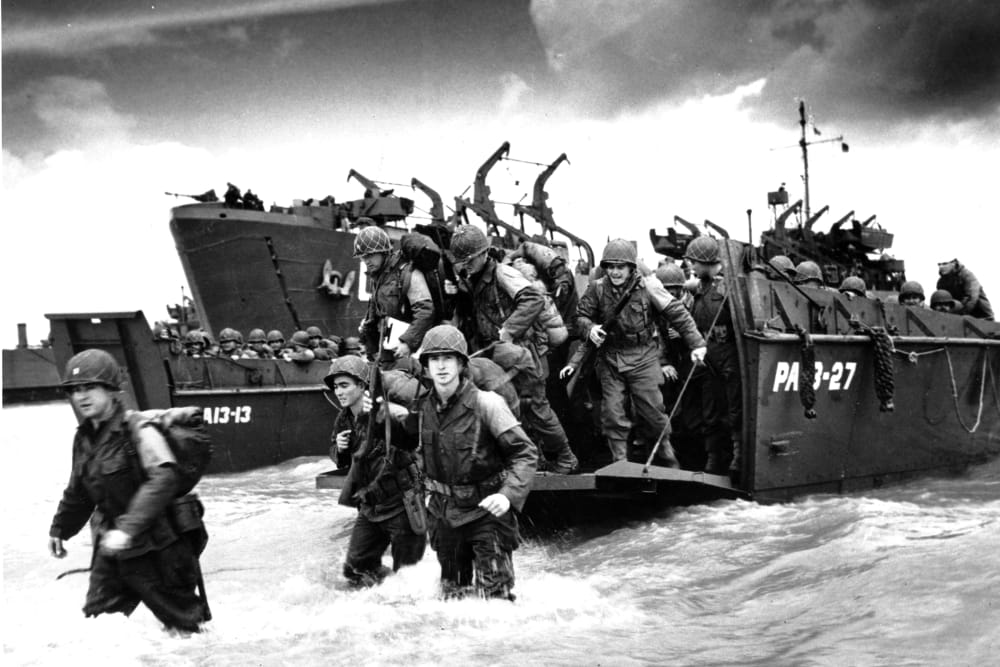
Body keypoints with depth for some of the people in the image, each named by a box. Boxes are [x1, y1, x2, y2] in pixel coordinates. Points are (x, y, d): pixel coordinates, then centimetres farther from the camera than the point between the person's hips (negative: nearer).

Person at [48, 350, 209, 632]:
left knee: (182, 622, 7)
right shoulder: (84, 438, 7)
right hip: (113, 548, 7)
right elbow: (78, 491, 24)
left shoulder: (138, 430, -18)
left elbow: (163, 479, -32)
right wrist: (60, 528, 34)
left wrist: (128, 528, -38)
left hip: (157, 549, -7)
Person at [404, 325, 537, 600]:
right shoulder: (422, 407, -2)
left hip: (485, 512, -5)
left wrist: (508, 495, -32)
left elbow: (525, 453, -19)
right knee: (452, 595, 18)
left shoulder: (486, 403, -18)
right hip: (444, 513, 5)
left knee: (494, 598, -5)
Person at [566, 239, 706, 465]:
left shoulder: (647, 287, -10)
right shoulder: (597, 289, -4)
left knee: (652, 411, 1)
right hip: (610, 358, 2)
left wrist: (696, 344, -8)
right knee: (612, 413, 0)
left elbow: (677, 314, -6)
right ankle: (620, 463, 11)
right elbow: (582, 315, 6)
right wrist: (590, 329, -17)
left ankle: (667, 458, 22)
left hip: (643, 357, -2)